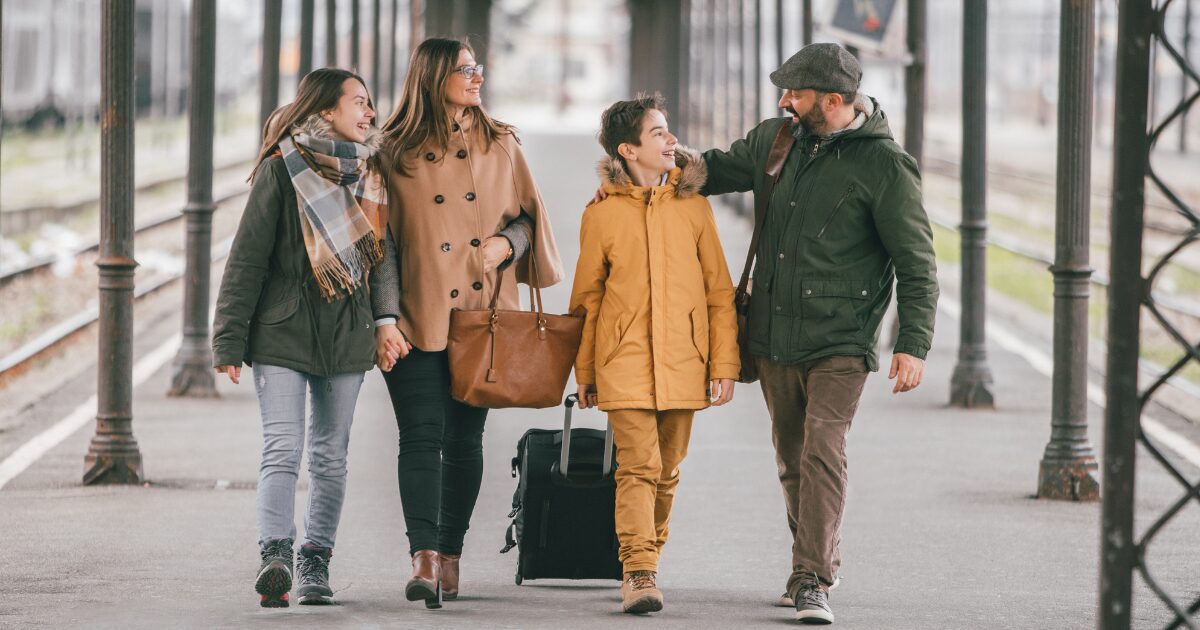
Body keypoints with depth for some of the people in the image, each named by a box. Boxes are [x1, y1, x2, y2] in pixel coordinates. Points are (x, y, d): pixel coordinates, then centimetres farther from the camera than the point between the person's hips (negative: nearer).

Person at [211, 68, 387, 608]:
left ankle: (316, 563, 11)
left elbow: (381, 251, 18)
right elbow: (247, 258, -6)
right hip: (282, 333, -5)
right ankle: (276, 556, -24)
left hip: (345, 335, 5)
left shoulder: (368, 173, 10)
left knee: (331, 457, 6)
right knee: (282, 449, -14)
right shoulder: (281, 170, -5)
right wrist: (229, 340, -10)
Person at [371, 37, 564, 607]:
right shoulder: (396, 153, 2)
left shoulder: (501, 146, 10)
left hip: (482, 318, 3)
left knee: (465, 439, 4)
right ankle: (424, 559, -20)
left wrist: (507, 242, -7)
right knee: (421, 436, -12)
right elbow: (382, 240, 0)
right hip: (419, 319, -3)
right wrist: (385, 318, -9)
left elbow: (528, 216, 17)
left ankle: (449, 556, 11)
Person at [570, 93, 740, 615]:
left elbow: (719, 292, 7)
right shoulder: (601, 216, 1)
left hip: (682, 365, 2)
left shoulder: (693, 207, 5)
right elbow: (587, 298, 9)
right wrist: (584, 372, 10)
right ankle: (639, 574, -15)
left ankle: (647, 561, 23)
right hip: (624, 364, -2)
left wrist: (725, 363, 2)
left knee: (667, 472, 8)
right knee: (638, 467, -13)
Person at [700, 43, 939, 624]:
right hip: (774, 336, 6)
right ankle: (818, 562, 29)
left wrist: (913, 344, -13)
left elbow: (917, 263, -7)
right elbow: (722, 167, 25)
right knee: (792, 460, 13)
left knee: (822, 452, -17)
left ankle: (812, 582, -18)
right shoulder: (777, 140, 7)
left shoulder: (884, 165, -10)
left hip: (840, 342, -6)